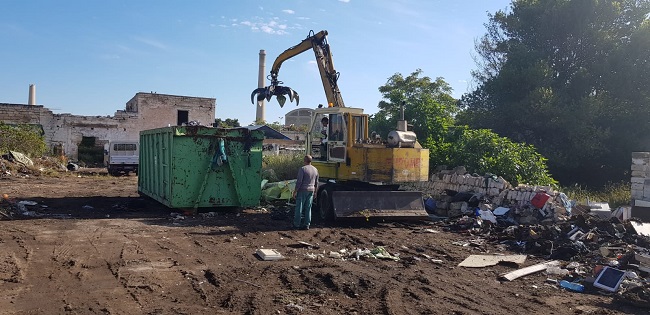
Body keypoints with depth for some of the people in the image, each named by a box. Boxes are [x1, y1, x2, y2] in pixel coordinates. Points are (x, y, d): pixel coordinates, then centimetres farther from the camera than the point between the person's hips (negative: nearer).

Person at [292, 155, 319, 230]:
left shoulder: (302, 169, -14)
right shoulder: (315, 170, 7)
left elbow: (299, 181, -16)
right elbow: (316, 183, 13)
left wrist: (295, 191, -10)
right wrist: (315, 191, 23)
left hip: (302, 190, -5)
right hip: (311, 191, 6)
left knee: (299, 208, 3)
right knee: (308, 208, 9)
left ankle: (297, 224, 9)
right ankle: (307, 224, 11)